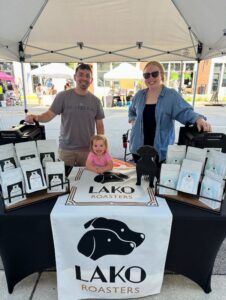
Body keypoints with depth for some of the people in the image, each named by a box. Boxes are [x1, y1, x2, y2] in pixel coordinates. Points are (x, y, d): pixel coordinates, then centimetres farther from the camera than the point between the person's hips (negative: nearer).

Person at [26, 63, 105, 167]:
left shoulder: (95, 101, 4)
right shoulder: (63, 96, -3)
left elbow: (100, 126, 6)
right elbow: (50, 114, -6)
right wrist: (36, 117, -27)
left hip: (87, 149, 2)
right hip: (66, 148, -1)